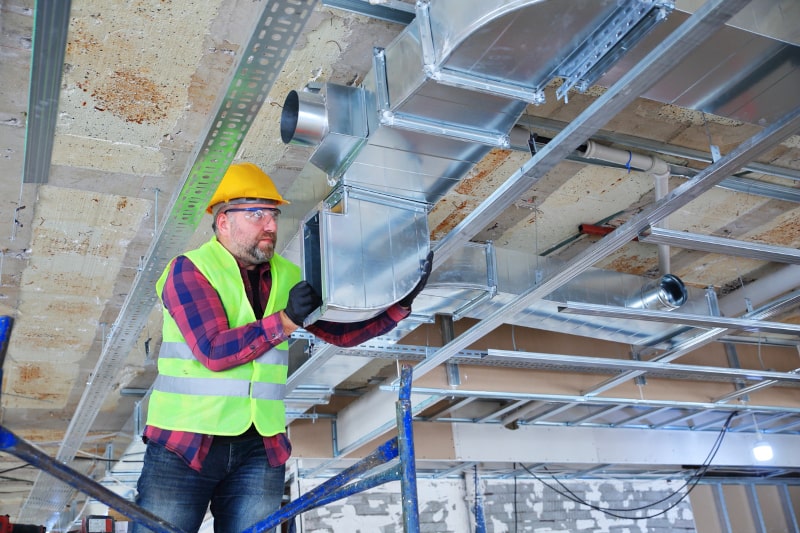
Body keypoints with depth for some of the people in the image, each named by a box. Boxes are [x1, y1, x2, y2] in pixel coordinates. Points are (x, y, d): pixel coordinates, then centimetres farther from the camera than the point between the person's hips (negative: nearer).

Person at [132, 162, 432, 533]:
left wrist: (401, 302, -6)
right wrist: (286, 320, -26)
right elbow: (214, 351, -18)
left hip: (261, 449, 4)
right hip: (183, 443, -4)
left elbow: (344, 331, 6)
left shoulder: (289, 277, 7)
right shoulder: (189, 270, -7)